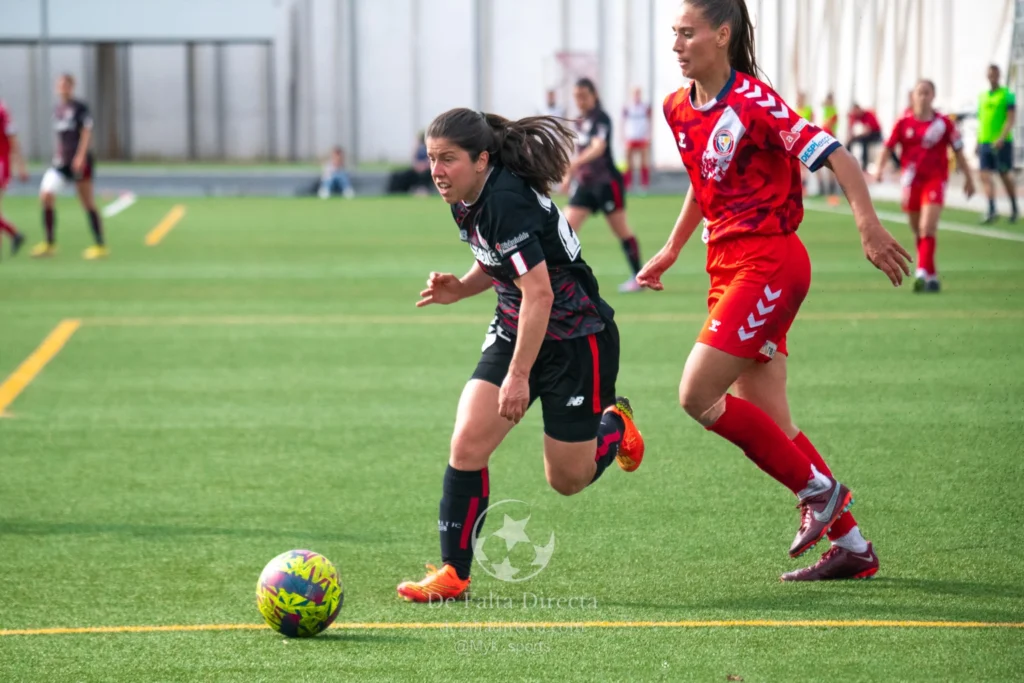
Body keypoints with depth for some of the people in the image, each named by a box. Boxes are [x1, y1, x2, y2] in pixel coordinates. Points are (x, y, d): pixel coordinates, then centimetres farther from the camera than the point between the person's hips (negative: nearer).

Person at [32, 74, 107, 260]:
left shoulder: (80, 108, -6)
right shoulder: (57, 110, 14)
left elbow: (87, 133, -11)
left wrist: (80, 156, -20)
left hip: (79, 161, -6)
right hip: (61, 161, 6)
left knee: (87, 203, -2)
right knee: (45, 197, -6)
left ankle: (100, 246, 5)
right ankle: (50, 244, 2)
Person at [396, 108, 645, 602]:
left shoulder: (507, 202, -29)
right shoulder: (467, 201, -1)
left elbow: (539, 293, -30)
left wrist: (519, 375, -29)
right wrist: (459, 289, -4)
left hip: (576, 339, -8)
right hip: (514, 331, 8)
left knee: (568, 480, 6)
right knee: (467, 443, -11)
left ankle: (614, 425, 38)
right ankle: (453, 574, -5)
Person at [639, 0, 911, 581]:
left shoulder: (753, 102, -15)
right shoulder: (679, 109, 10)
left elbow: (834, 155, -20)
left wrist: (869, 224, -31)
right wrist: (673, 249, 28)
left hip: (768, 264, -8)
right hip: (729, 266, 8)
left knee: (697, 396, -14)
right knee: (768, 424, 7)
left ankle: (818, 489, 0)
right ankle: (852, 546, 15)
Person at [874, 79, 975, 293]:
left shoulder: (943, 124, -2)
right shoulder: (904, 123, 2)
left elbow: (958, 151, 6)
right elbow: (888, 147, 3)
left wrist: (968, 179, 9)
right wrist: (880, 169, -15)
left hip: (934, 181, -3)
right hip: (911, 182, 3)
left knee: (927, 228, -20)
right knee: (918, 233, 11)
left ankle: (922, 273, -27)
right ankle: (932, 276, 24)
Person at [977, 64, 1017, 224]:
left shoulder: (1007, 95, -3)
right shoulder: (983, 96, 13)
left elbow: (1011, 119, -11)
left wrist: (1002, 138, -22)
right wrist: (978, 142, 18)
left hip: (1002, 143, -5)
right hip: (985, 142, 5)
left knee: (1006, 176, 4)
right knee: (985, 176, -8)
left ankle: (1014, 208, 21)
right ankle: (991, 210, -12)